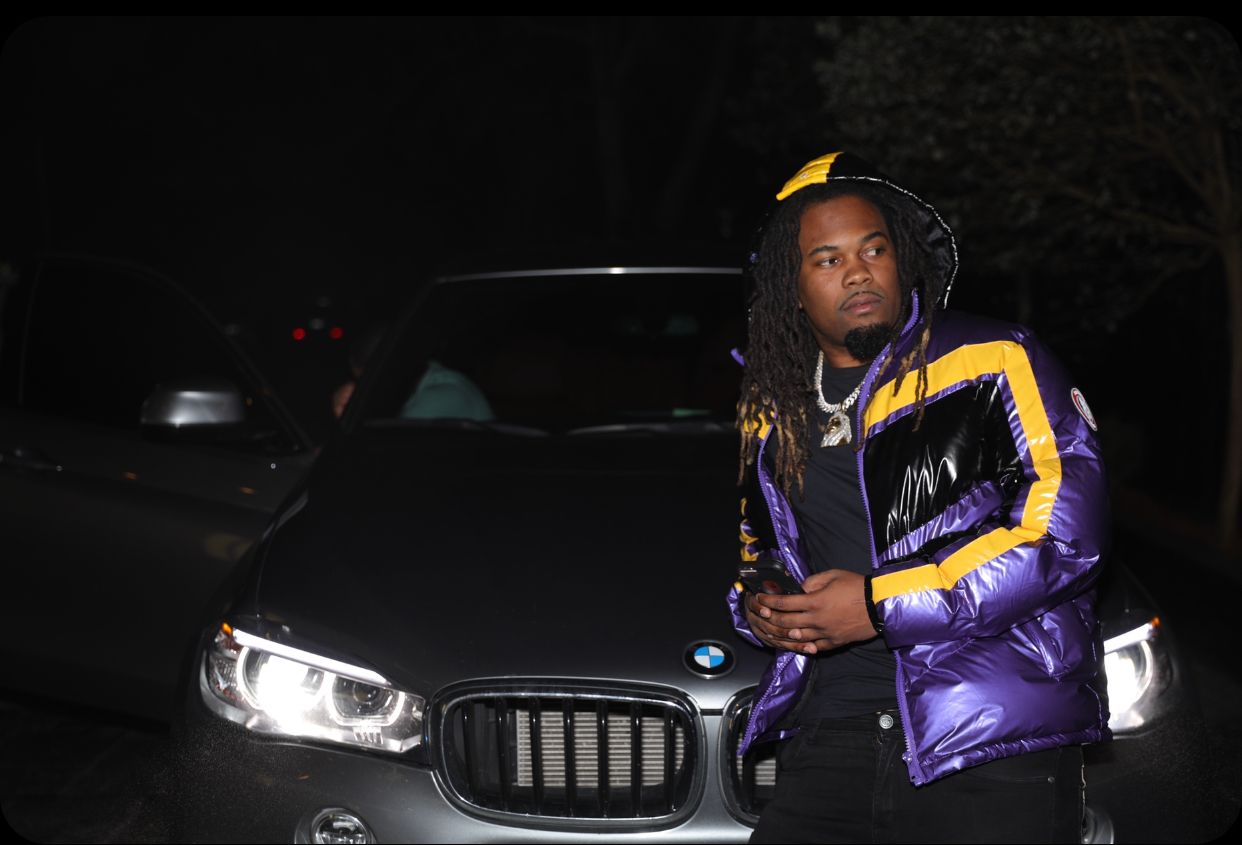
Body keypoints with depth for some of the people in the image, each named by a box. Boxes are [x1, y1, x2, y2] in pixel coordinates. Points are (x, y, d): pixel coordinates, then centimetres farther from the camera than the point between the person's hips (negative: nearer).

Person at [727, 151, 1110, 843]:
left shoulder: (997, 362, -2)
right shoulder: (773, 409, 16)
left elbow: (1070, 527, -12)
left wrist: (882, 605, -14)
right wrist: (755, 608, 6)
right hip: (831, 742, 4)